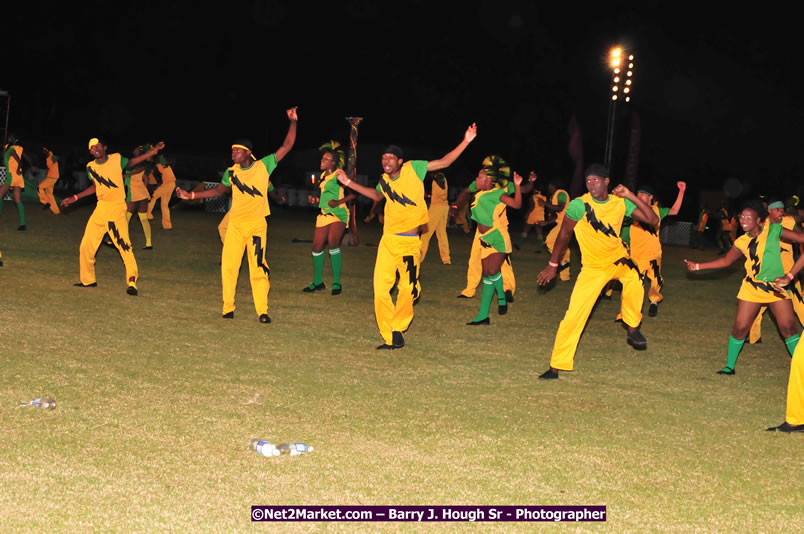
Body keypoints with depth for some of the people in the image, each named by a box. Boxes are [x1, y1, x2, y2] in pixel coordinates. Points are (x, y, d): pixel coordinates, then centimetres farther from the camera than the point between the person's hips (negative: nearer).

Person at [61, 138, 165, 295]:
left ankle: (132, 281, -17)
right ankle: (88, 280, 21)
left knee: (124, 245, -17)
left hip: (117, 208, -5)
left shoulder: (117, 159, -4)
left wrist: (154, 150, 7)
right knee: (86, 246, 5)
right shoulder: (90, 167, 6)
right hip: (101, 208, 5)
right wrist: (74, 198, 20)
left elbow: (131, 162, 15)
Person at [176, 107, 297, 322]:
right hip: (235, 224, 3)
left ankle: (262, 311, -2)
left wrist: (293, 122, -8)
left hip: (257, 224, -3)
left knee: (258, 267, -6)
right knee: (228, 265, 1)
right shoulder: (232, 172, 7)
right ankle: (228, 308, 10)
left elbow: (287, 146, -2)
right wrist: (192, 195, 16)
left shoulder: (264, 166, -2)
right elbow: (219, 190, 21)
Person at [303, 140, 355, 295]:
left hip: (338, 214, -8)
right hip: (324, 214, 8)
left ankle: (336, 283, -17)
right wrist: (313, 199, 7)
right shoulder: (323, 175, 15)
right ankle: (318, 282, 23)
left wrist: (339, 202, -22)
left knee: (333, 242, -25)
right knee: (317, 246, 7)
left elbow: (354, 193, -14)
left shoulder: (339, 175, -8)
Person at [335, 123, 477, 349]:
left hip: (410, 241, -3)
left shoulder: (413, 169, -3)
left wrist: (465, 142, -9)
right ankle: (390, 338, 3)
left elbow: (444, 162, -2)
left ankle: (397, 330, 22)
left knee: (408, 289, 3)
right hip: (388, 240, 3)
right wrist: (349, 183, 28)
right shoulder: (384, 179, 9)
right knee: (380, 288, -6)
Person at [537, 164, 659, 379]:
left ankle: (633, 329, -14)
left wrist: (631, 196, -21)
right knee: (574, 315, -11)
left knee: (633, 277, -33)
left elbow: (653, 220, -14)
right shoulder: (579, 205, -17)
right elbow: (564, 234, -4)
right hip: (593, 266, -2)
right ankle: (556, 366, 0)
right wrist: (553, 265, 0)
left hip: (618, 257, 2)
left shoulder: (621, 202, -9)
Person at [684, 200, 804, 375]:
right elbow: (726, 260, 16)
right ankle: (730, 366, 14)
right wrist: (698, 266, 13)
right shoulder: (742, 242, 3)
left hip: (776, 287, -2)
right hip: (752, 287, 2)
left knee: (788, 326, -8)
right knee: (740, 327, -1)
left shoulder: (773, 230, -5)